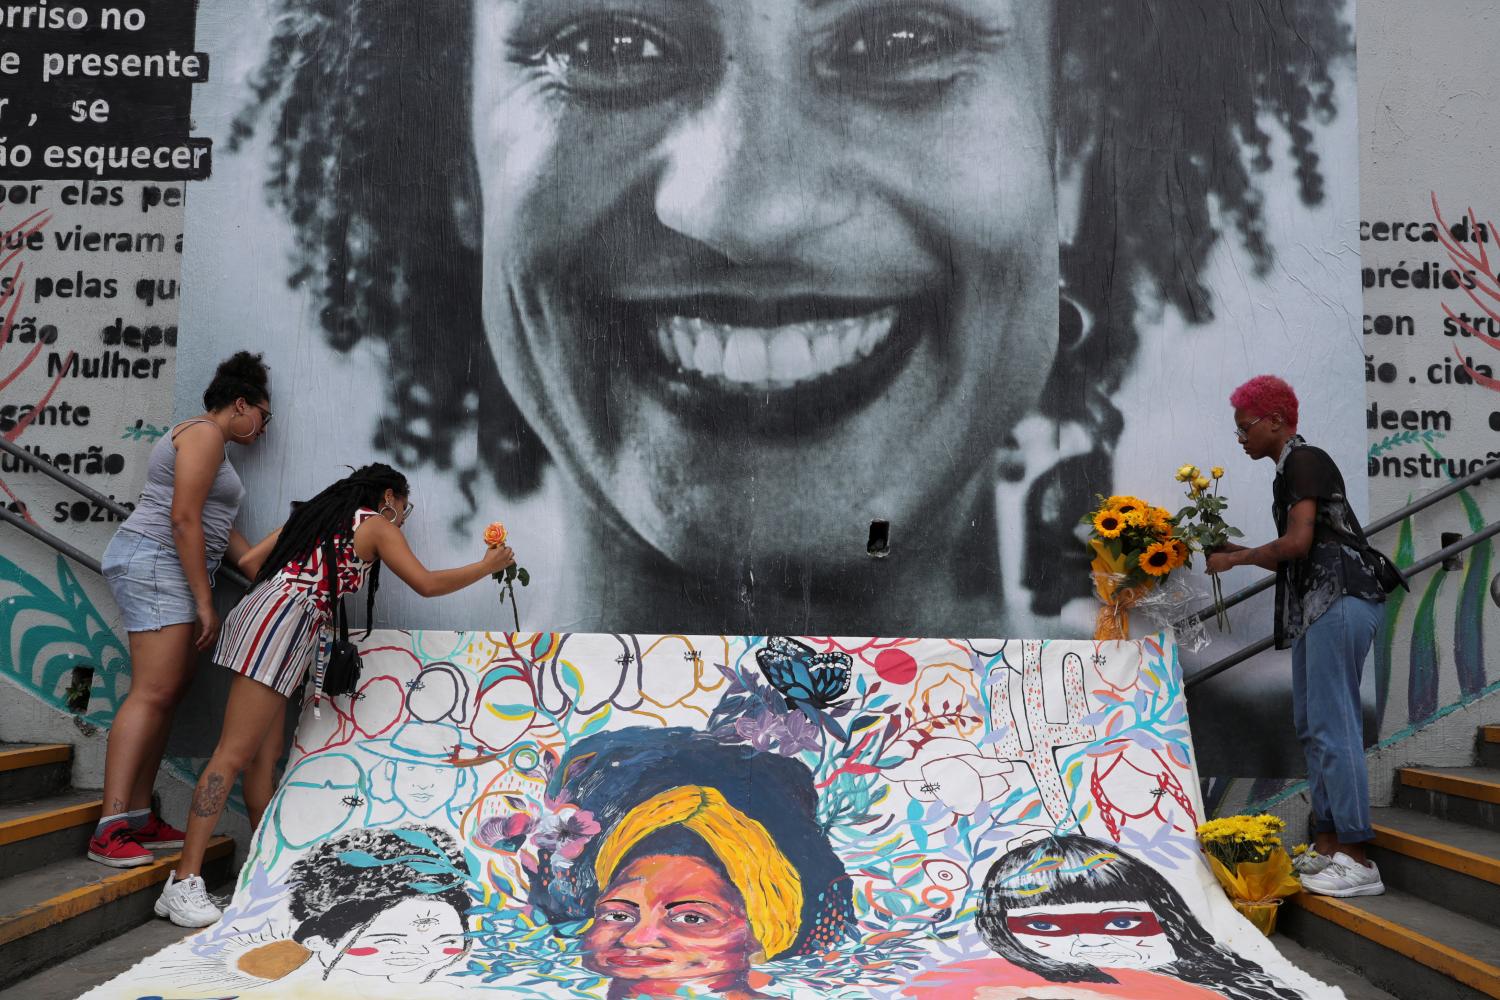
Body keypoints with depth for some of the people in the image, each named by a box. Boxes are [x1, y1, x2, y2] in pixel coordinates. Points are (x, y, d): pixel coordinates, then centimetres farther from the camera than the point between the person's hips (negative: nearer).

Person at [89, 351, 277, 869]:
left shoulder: (214, 444, 24)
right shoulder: (205, 433, -8)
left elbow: (215, 525, 23)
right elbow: (184, 518, -18)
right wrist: (205, 603, -18)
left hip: (176, 572, 11)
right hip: (156, 561, -11)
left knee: (169, 693, 6)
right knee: (152, 693, -15)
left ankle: (139, 819, 8)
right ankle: (109, 830, -15)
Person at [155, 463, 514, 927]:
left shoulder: (316, 513, 26)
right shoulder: (377, 525, 6)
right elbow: (427, 583, -1)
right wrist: (488, 566, 10)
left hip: (260, 613, 9)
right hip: (278, 624, -9)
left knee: (265, 757, 8)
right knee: (235, 754, -13)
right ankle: (183, 884, -15)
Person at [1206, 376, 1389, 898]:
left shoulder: (1305, 461, -7)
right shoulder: (1290, 469, 22)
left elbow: (1297, 542, -17)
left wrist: (1237, 559, -5)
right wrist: (1240, 550, 16)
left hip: (1341, 600, -11)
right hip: (1320, 603, 11)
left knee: (1333, 726, -11)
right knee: (1312, 726, 12)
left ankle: (1358, 859, -8)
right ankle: (1327, 844, 18)